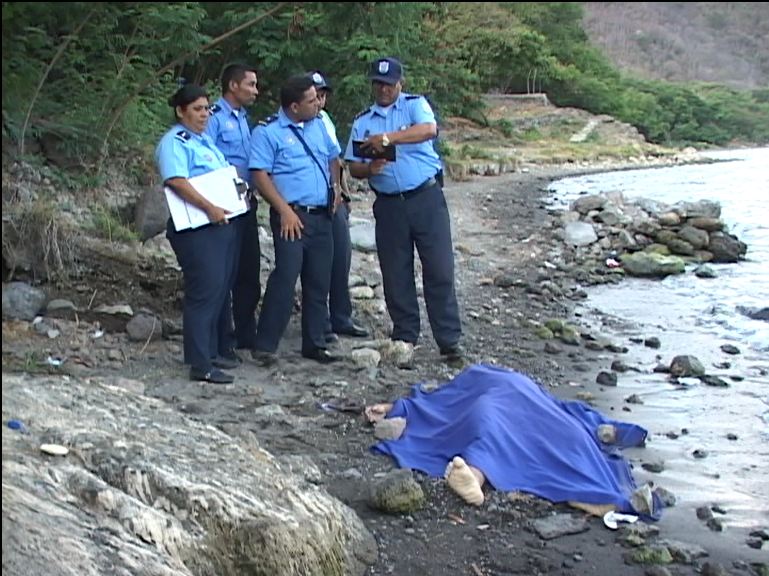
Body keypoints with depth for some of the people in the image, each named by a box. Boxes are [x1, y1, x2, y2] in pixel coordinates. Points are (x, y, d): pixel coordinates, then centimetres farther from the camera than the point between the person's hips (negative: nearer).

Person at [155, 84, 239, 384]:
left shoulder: (205, 141, 20)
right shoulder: (174, 142, -10)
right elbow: (177, 181, -23)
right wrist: (209, 208, -26)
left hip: (222, 224, 10)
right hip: (196, 228, -10)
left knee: (220, 290, 14)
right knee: (204, 291, -11)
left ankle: (214, 352, 26)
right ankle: (201, 365, -7)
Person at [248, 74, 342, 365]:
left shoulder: (318, 125, 14)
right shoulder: (267, 132, -7)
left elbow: (333, 157, 29)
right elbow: (260, 175, -12)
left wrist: (335, 185, 13)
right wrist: (285, 211, -18)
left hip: (322, 216, 7)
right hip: (292, 216, -7)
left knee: (319, 282, 9)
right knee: (285, 278, -14)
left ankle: (314, 344, 20)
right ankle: (265, 346, -7)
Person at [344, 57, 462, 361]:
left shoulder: (415, 105, 1)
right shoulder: (362, 122, 12)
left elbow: (429, 129, -21)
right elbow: (353, 167, 10)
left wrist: (387, 138, -30)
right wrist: (370, 169, -13)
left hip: (426, 198, -3)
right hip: (389, 205, 3)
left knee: (439, 270, -4)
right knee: (396, 276, 7)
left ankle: (449, 340, 2)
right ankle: (404, 337, 19)